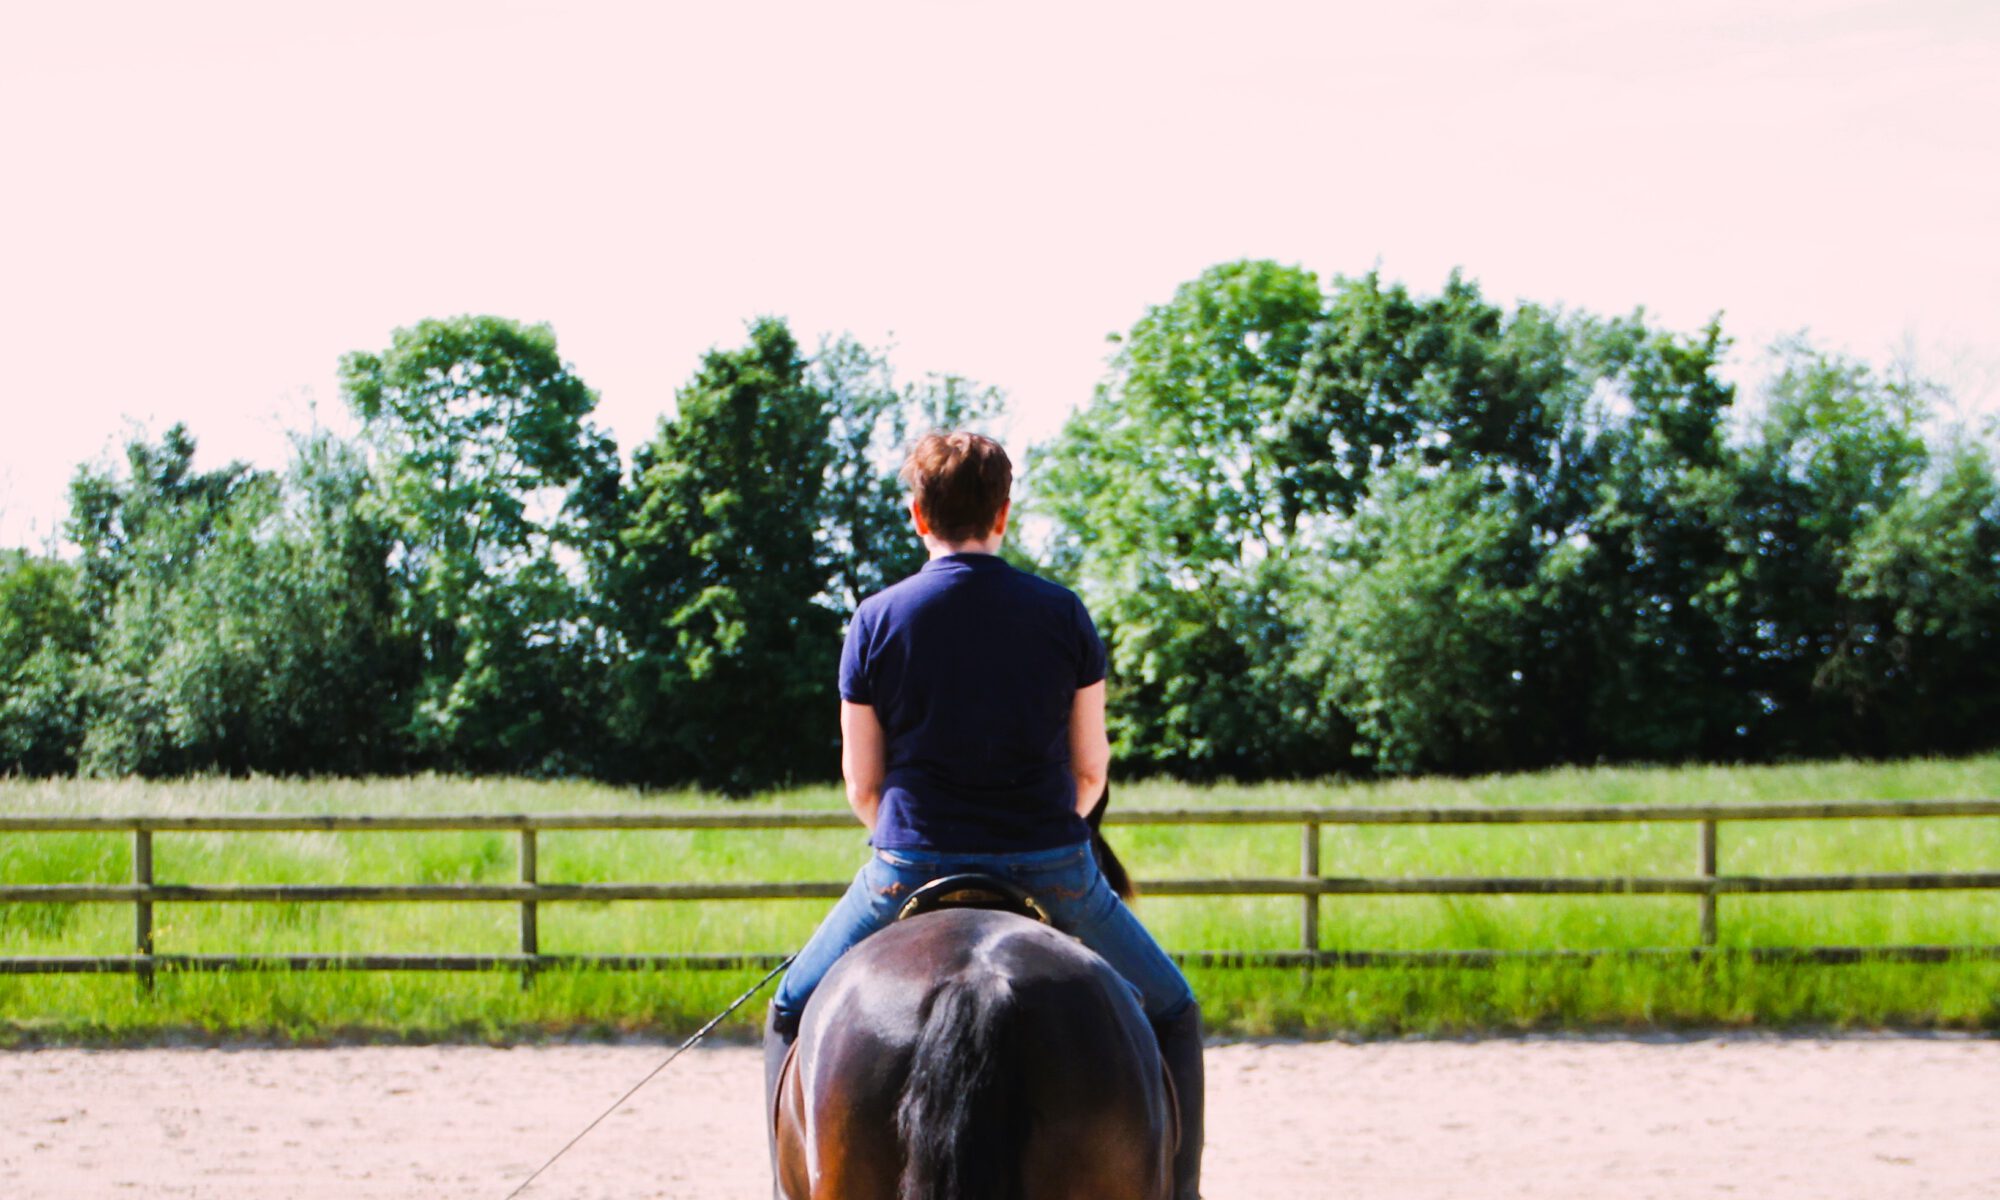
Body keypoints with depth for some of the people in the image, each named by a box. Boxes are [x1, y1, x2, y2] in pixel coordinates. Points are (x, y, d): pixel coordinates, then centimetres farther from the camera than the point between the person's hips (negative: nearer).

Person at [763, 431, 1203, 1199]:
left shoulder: (877, 619, -3)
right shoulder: (1063, 614, -2)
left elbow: (862, 784, 2)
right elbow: (1091, 767, 4)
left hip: (911, 868, 0)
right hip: (1054, 869, 0)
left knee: (794, 1013, 21)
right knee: (1170, 1014, 20)